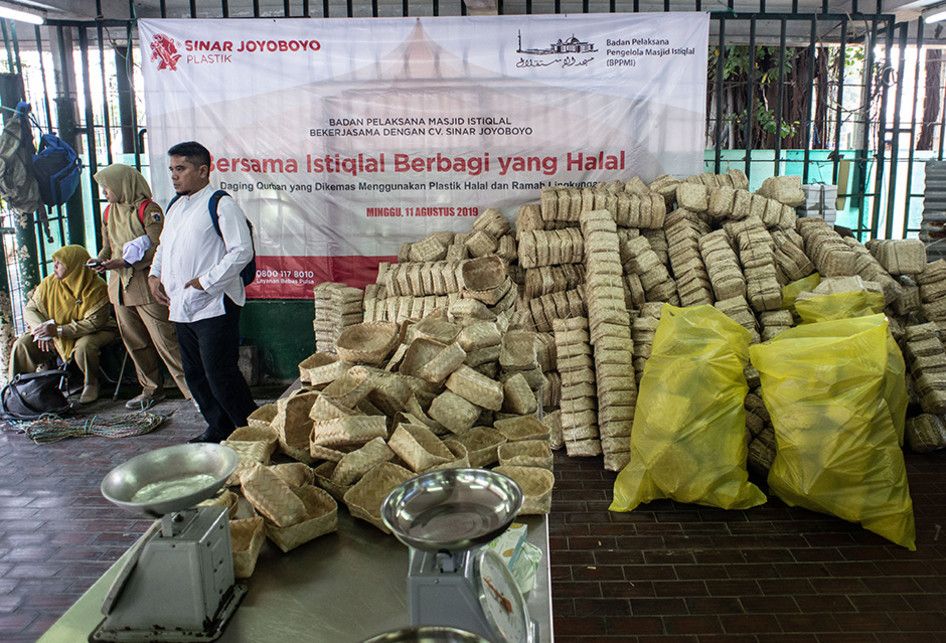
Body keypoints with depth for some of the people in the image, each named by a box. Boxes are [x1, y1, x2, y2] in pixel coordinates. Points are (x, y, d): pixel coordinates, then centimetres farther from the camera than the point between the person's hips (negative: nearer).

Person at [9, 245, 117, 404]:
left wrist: (58, 330, -31)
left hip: (93, 333, -5)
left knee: (83, 346, -38)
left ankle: (92, 384, -11)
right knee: (22, 345, -12)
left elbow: (93, 323, -24)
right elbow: (30, 309, 1)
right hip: (56, 335, 5)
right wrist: (42, 330, -20)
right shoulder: (49, 283, -6)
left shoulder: (97, 288, -21)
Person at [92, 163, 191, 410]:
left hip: (146, 286, -8)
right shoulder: (109, 212, 14)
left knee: (165, 340, -9)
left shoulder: (148, 209, -10)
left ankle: (192, 389, -4)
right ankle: (151, 389, 26)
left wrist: (125, 262, -21)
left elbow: (158, 249, -16)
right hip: (120, 286, 8)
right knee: (135, 342, 13)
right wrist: (101, 260, 1)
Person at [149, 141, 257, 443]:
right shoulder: (175, 206, 17)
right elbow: (164, 246, 30)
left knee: (219, 374, -9)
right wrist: (155, 274, 13)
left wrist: (206, 281, -18)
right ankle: (219, 428, 28)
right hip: (181, 308, 9)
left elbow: (242, 251, -18)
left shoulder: (221, 204, -10)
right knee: (194, 375, 14)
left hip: (214, 307, -9)